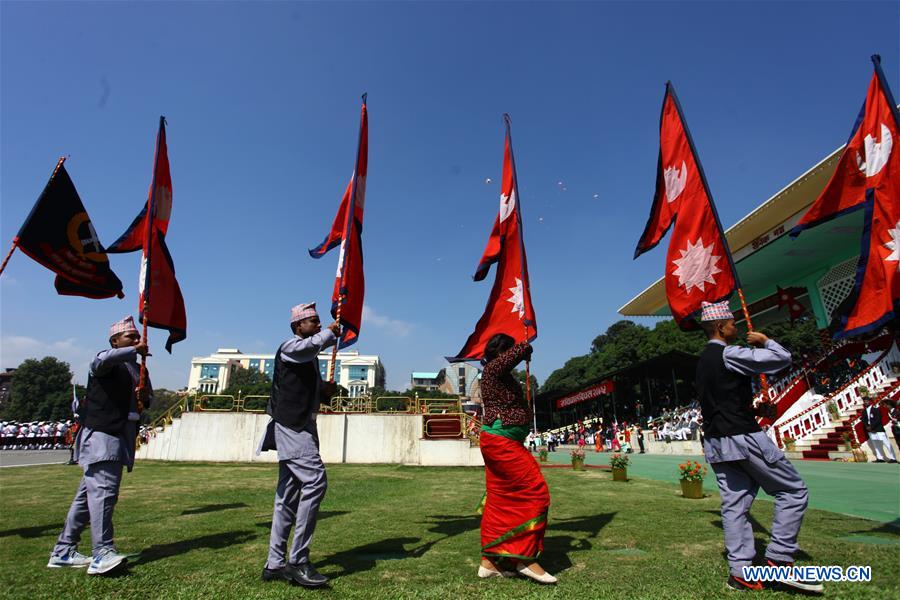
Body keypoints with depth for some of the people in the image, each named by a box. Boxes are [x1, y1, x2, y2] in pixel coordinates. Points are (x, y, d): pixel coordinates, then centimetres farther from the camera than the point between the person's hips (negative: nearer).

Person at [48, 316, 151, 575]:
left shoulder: (139, 369, 20)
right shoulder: (107, 362, -4)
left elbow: (148, 398, 26)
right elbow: (101, 361, -30)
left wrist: (145, 397, 4)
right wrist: (135, 350, -26)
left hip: (121, 437, 9)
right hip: (100, 434, -8)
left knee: (89, 493, 12)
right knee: (103, 490, -17)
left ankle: (63, 552, 20)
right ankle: (103, 554, -19)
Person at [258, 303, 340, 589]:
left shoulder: (311, 358, 20)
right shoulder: (289, 347, -8)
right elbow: (311, 345, -32)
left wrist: (326, 391, 5)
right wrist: (331, 332, -15)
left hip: (302, 427, 10)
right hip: (291, 425, -10)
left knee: (288, 495, 10)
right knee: (315, 480, -18)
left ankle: (275, 564, 18)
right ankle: (298, 561, -11)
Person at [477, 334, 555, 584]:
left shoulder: (500, 374, 17)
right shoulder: (494, 367, -12)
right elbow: (523, 349, -19)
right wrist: (525, 348, 3)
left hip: (499, 443, 10)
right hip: (501, 441, -10)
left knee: (500, 501, 11)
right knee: (535, 493, -6)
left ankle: (489, 560, 18)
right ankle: (526, 558, -1)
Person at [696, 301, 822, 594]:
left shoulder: (703, 361, 15)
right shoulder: (728, 354, -14)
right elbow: (783, 358, -12)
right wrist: (765, 340, 6)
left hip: (716, 442, 8)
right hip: (742, 438, -8)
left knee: (734, 504, 8)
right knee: (793, 491, 4)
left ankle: (739, 572, 9)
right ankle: (778, 560, 3)